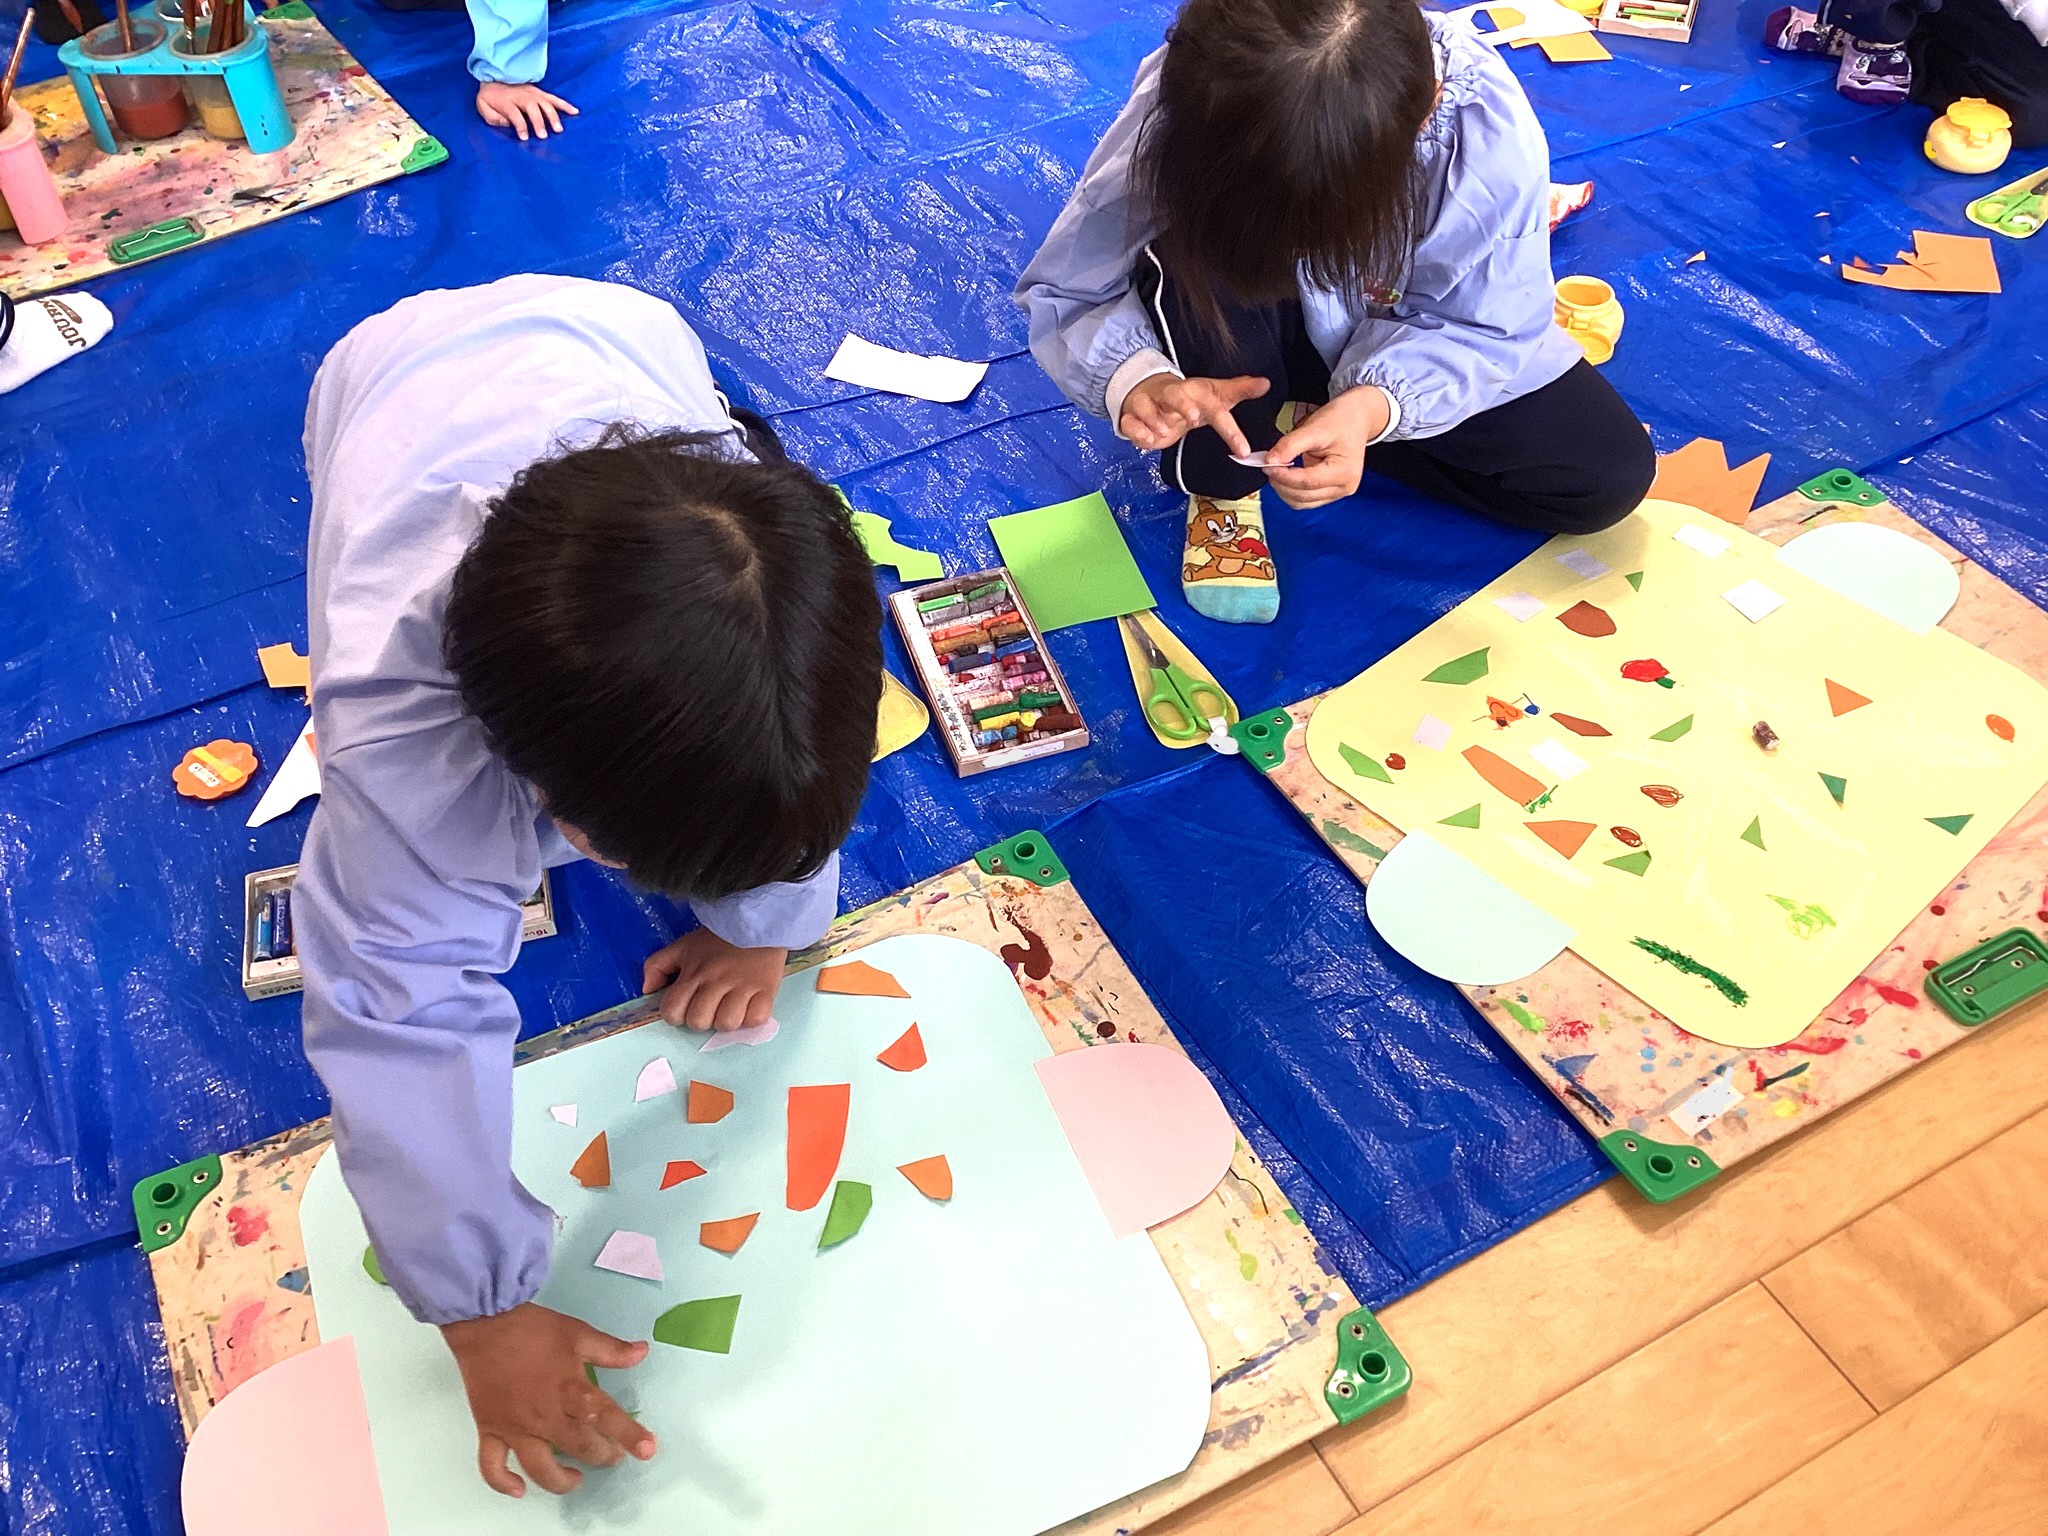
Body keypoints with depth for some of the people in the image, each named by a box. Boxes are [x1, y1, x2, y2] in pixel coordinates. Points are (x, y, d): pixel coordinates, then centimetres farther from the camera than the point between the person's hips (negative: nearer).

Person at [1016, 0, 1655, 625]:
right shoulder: (1181, 113, -33)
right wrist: (1135, 377, -45)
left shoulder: (1493, 138, -33)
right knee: (1191, 265, -36)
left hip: (1402, 355, 2)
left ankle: (1299, 416, -2)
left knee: (1610, 473, -13)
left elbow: (1486, 332, -20)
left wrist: (1372, 407, -41)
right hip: (1250, 349, -2)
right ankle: (1221, 480, -8)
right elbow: (1062, 293, -23)